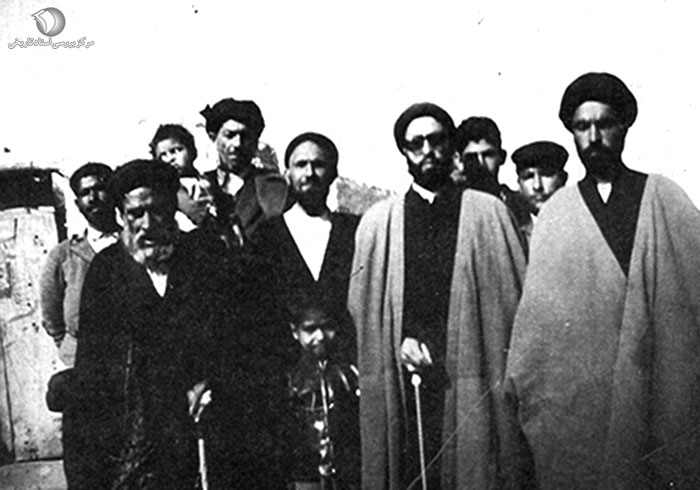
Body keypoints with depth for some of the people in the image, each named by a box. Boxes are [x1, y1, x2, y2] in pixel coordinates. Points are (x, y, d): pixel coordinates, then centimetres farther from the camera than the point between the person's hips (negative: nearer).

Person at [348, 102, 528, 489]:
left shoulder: (487, 213, 8)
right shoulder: (378, 222, 11)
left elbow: (514, 295, 5)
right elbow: (362, 303, 9)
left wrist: (513, 375, -4)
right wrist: (398, 340, -7)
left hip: (472, 380, 0)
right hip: (402, 381, 1)